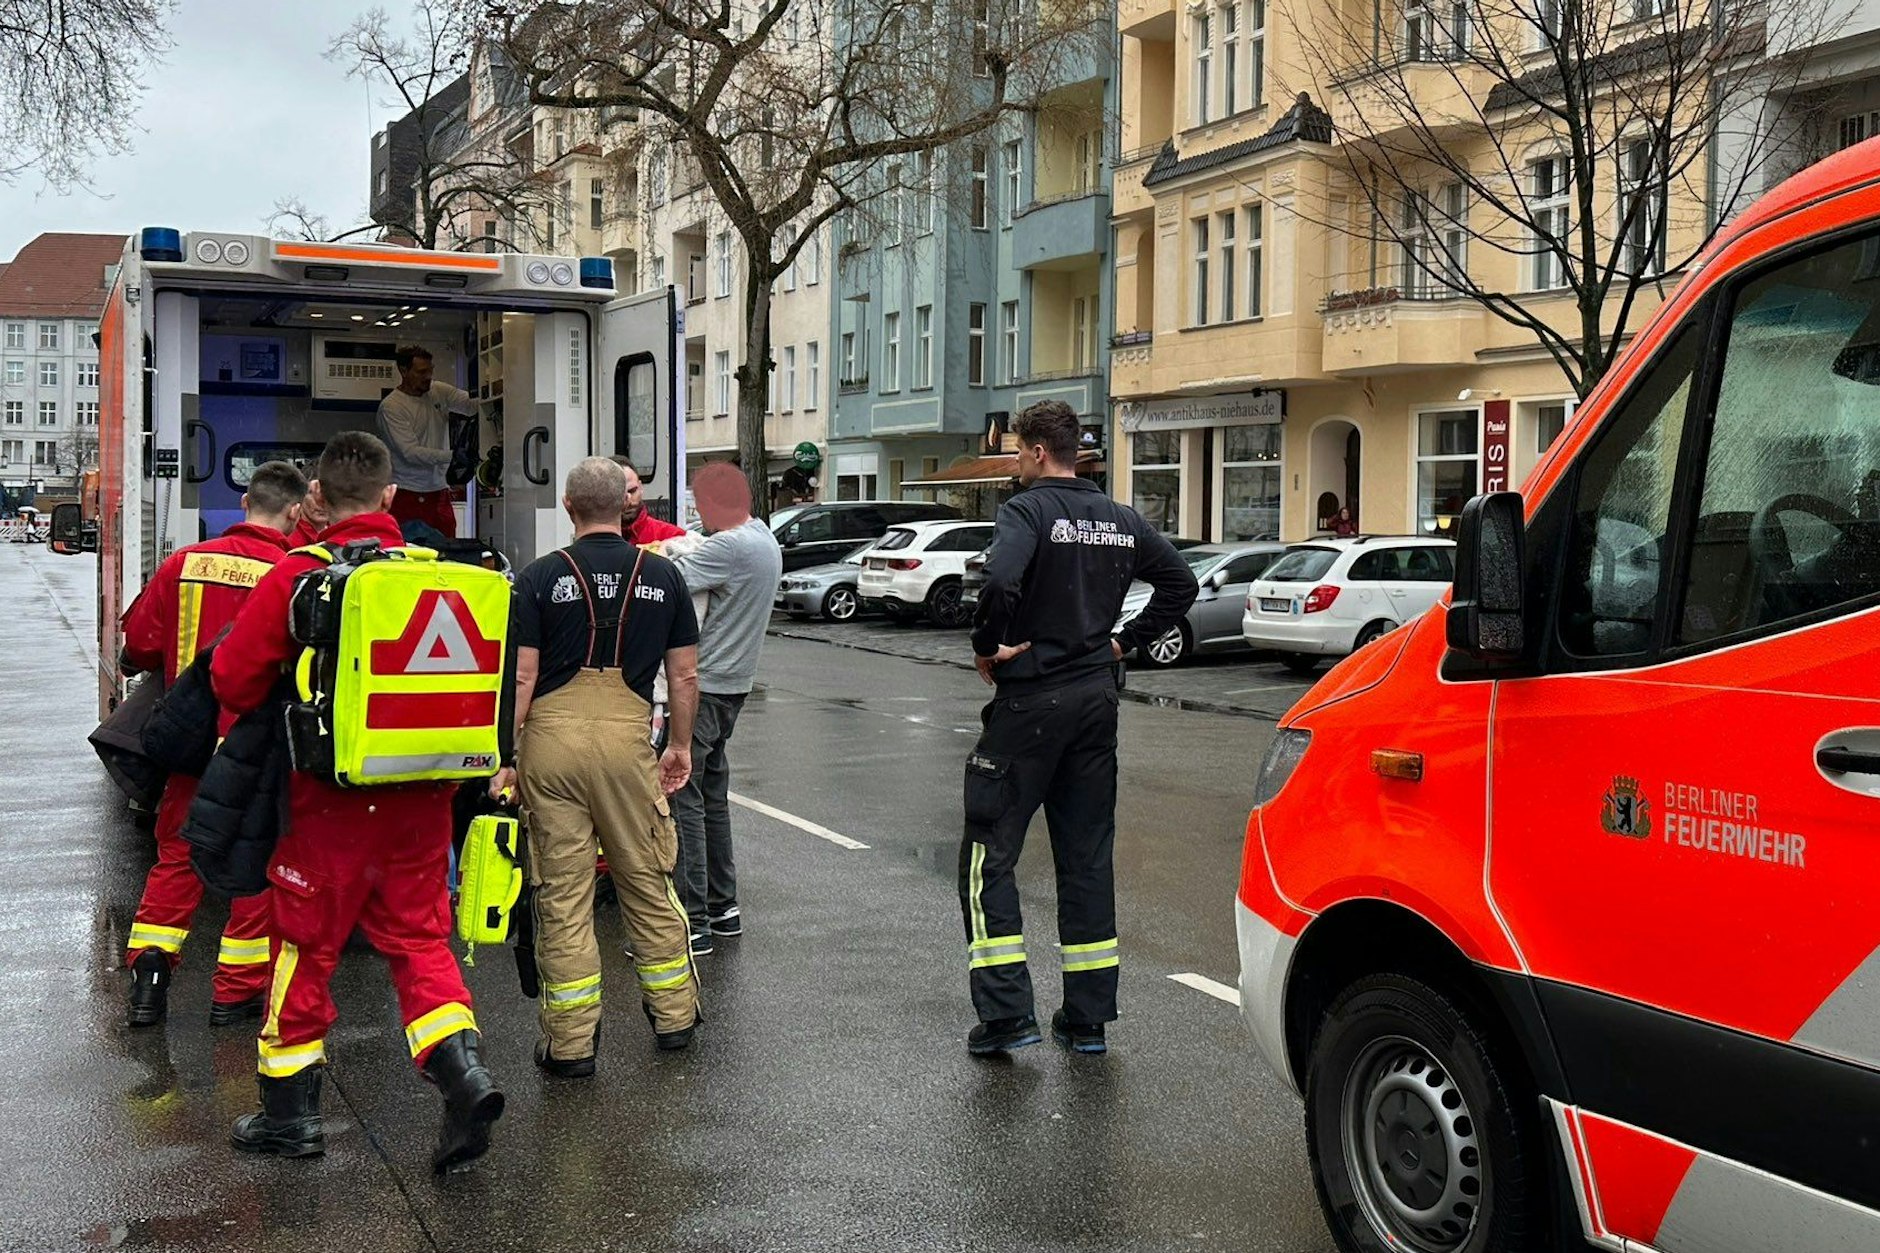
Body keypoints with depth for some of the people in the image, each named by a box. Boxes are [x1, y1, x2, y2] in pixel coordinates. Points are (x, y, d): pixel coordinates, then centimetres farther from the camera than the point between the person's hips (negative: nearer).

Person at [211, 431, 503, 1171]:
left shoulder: (298, 574, -10)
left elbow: (235, 678, -8)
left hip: (334, 797, -3)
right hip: (423, 797, 3)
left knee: (306, 943, 12)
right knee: (418, 937, 15)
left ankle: (289, 1110, 23)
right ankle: (464, 1073, -3)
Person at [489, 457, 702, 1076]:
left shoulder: (540, 577, -1)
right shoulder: (663, 575, 4)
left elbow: (522, 676, -5)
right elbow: (684, 674, 7)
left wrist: (504, 758, 2)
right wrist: (681, 745, 20)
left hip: (552, 736, -1)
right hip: (627, 735, 1)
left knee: (562, 891, 5)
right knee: (646, 879, 16)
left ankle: (571, 1041, 12)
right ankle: (674, 1013, 28)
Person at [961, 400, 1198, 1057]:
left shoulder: (1028, 510, -11)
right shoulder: (1121, 519, 10)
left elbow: (1001, 583, -29)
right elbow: (1181, 583, 15)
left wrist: (986, 646, -14)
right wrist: (1126, 639, 13)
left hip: (1030, 700, -6)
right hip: (1097, 700, 7)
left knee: (990, 853, 2)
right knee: (1087, 857, 12)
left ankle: (1006, 1012, -4)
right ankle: (1088, 1018, 16)